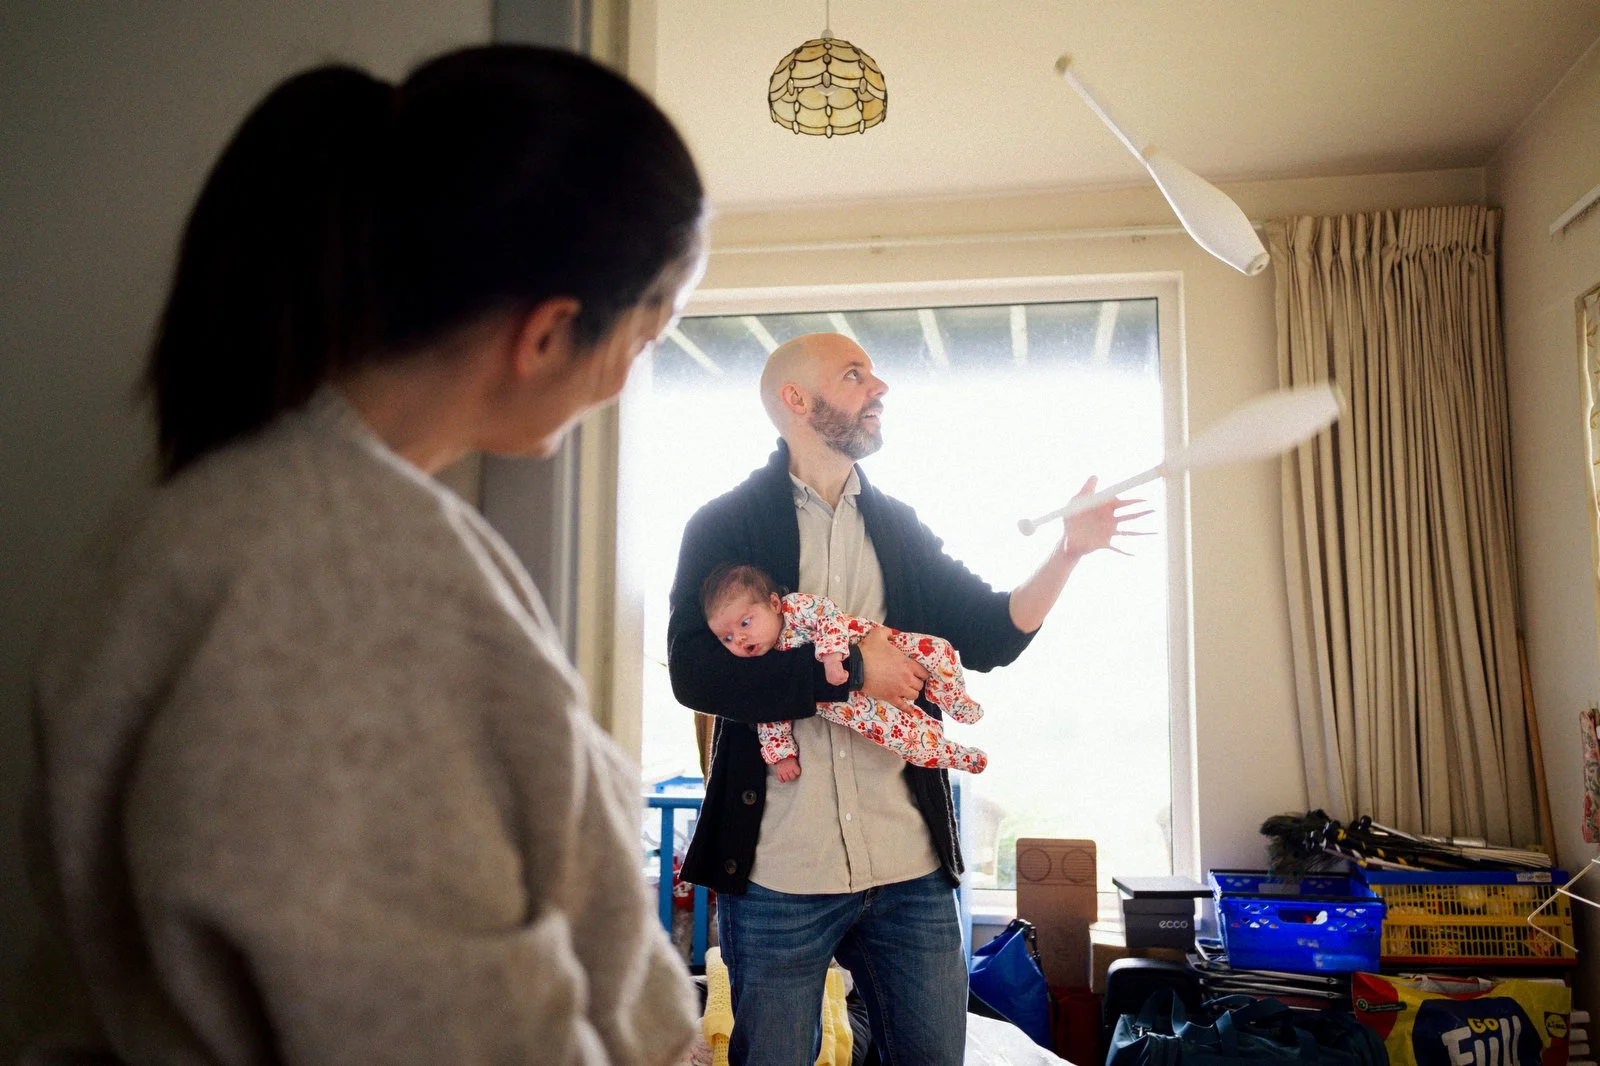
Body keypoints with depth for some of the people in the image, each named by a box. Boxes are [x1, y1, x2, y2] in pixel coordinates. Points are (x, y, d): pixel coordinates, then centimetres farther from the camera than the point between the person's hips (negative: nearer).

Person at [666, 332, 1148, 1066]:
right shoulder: (725, 525, 0)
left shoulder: (900, 528, 15)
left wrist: (1069, 551, -2)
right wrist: (849, 668, -15)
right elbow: (695, 671, -13)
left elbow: (988, 636, 11)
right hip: (778, 870, -4)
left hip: (909, 868, 4)